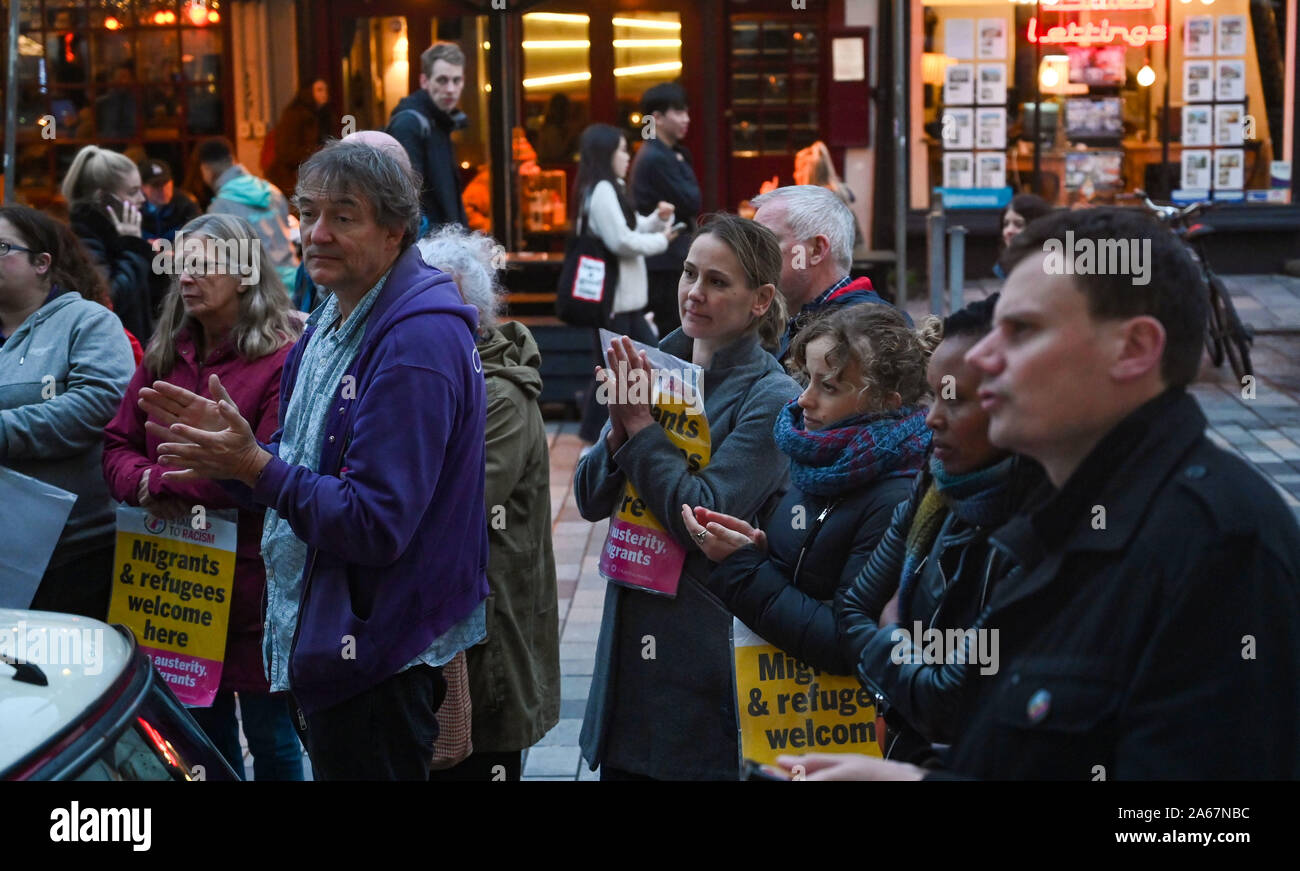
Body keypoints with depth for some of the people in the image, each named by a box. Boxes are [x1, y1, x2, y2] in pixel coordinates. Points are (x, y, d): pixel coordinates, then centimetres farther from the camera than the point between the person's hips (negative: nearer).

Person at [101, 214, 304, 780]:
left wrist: (162, 480, -15)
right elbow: (118, 444, 10)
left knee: (269, 736, 6)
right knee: (202, 732, 18)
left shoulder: (284, 357, -12)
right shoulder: (165, 355, 11)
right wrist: (144, 485, -13)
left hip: (254, 580, -6)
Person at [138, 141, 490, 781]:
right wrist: (229, 446, -2)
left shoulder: (417, 344, -23)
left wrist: (255, 467, -22)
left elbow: (376, 527, -26)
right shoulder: (332, 320, 10)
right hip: (320, 636, 10)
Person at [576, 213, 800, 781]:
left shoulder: (770, 398, -11)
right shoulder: (659, 365, 7)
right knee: (620, 764, 13)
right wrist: (620, 429, -12)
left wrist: (642, 426, -16)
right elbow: (591, 500, 6)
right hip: (630, 637, 6)